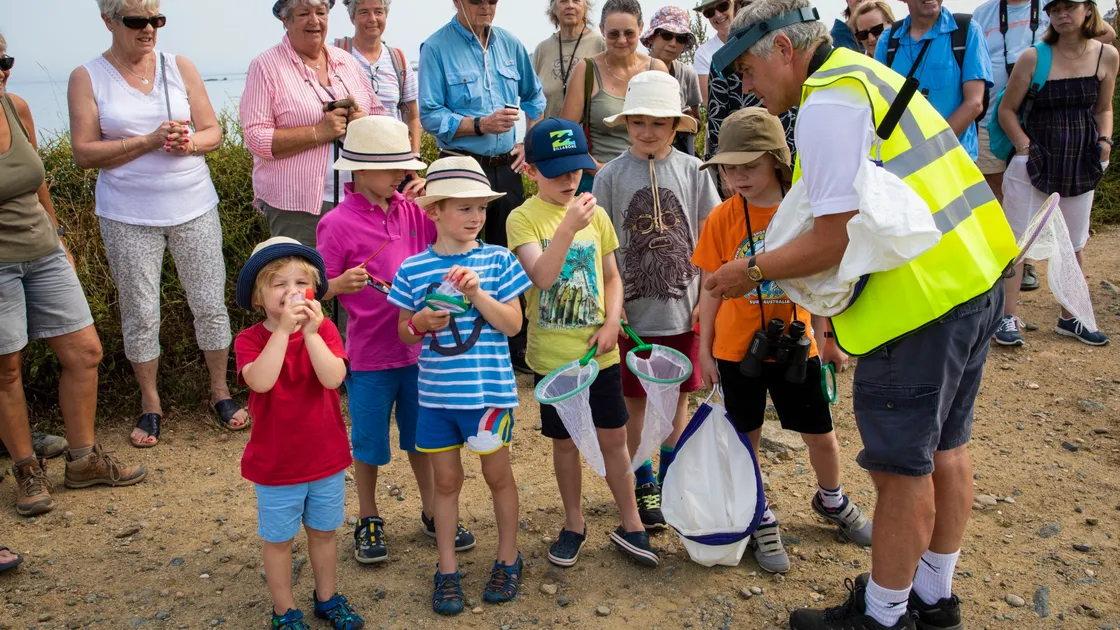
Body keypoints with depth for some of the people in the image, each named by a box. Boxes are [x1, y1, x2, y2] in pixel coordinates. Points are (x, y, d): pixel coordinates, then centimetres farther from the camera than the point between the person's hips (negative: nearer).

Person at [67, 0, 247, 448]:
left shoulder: (181, 67, 4)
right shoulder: (87, 78, -1)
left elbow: (213, 131, 6)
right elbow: (84, 152, -7)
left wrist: (190, 143, -16)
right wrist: (150, 141, -17)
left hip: (194, 209, 1)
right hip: (128, 217, -1)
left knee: (211, 304, 5)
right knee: (140, 314, 6)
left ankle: (221, 391, 23)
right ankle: (150, 404, 23)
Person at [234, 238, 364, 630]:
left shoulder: (324, 330, -7)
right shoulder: (250, 340, -11)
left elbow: (333, 378, -23)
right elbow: (260, 381, -32)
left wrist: (310, 332, -30)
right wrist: (283, 329, -33)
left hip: (326, 458, 2)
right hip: (275, 465, -2)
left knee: (323, 532, 19)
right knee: (278, 539, 13)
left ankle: (327, 598, 39)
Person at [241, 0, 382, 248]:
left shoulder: (347, 61, 12)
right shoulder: (266, 66, -3)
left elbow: (380, 116, 17)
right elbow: (256, 138, -10)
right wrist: (317, 132, -19)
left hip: (354, 198, 5)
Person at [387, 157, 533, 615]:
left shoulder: (497, 260, -5)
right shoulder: (413, 270, -2)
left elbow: (512, 324, -8)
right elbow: (404, 333, 7)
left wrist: (477, 293, -21)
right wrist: (419, 324, -16)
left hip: (488, 390, -1)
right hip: (436, 393, 1)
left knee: (497, 474, 13)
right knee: (446, 480, 13)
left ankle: (508, 559, 32)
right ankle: (447, 569, 28)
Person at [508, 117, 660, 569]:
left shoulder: (595, 214, 2)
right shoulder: (524, 218, -10)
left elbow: (611, 277, 9)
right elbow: (542, 276, -25)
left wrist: (612, 322, -7)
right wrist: (567, 227, -37)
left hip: (599, 352, 2)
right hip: (552, 356, -2)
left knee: (613, 437, 9)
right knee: (565, 442, 12)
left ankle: (630, 524, 25)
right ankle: (574, 524, 31)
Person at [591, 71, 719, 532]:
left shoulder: (692, 170, 0)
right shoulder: (611, 175, -3)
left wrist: (707, 297, -1)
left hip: (683, 310, 1)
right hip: (632, 312, -1)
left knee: (677, 396, 12)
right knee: (635, 400, 7)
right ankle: (643, 486, 23)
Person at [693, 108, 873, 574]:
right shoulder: (722, 218, -8)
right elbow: (712, 288, -1)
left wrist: (826, 338, 5)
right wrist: (705, 348, 1)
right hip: (737, 347, -1)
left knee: (821, 434, 14)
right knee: (746, 437, 11)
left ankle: (831, 500, 43)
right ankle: (760, 519, 31)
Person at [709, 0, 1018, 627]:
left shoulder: (827, 105, -16)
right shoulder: (863, 72, 16)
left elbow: (836, 240, -21)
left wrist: (752, 270, -6)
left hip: (923, 303, -10)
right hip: (975, 278, 11)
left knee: (901, 468, 4)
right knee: (945, 447, 20)